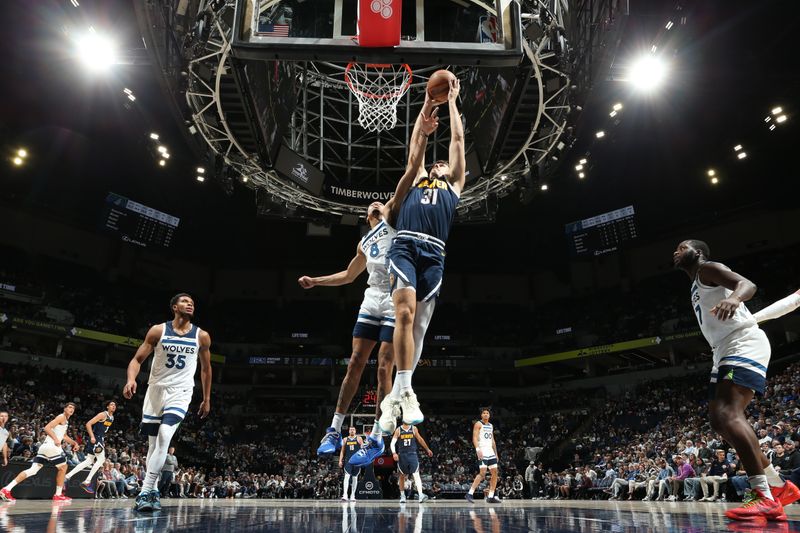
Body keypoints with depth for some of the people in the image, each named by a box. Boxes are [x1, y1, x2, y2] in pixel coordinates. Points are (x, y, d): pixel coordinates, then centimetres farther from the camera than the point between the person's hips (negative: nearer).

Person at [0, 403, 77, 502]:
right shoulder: (61, 417, -5)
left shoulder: (65, 421, 25)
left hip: (45, 446, 9)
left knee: (33, 470, 3)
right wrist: (55, 439, -26)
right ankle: (58, 495, 4)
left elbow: (64, 436, 40)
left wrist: (73, 443, 33)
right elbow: (47, 428, -17)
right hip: (51, 446, -9)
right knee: (63, 467, 2)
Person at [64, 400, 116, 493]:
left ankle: (67, 476, 14)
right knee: (101, 459, -14)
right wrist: (92, 436, -27)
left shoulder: (112, 418, 14)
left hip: (100, 439, 10)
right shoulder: (103, 414, -14)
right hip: (95, 438, -10)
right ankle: (86, 482, -11)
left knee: (89, 461, 12)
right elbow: (88, 424, -18)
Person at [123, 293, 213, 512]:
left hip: (180, 392, -1)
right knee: (153, 443, 8)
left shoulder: (201, 336, -1)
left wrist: (207, 399, 12)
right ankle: (152, 490, 25)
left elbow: (206, 368, 10)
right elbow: (138, 359, -2)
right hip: (156, 389, 1)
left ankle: (145, 492, -18)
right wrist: (131, 379, -23)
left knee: (164, 436, -22)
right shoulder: (158, 330, -4)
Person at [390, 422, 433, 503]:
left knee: (416, 474, -15)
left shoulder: (414, 429, 2)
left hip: (412, 454, 0)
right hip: (402, 455, 0)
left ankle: (420, 495, -25)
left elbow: (420, 440, 15)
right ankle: (402, 495, 28)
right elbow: (392, 443, -6)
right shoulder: (398, 430, -2)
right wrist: (394, 453, -22)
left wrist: (427, 449, 22)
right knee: (402, 476, 12)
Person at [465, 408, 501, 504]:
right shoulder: (478, 424, -4)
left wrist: (496, 453, 18)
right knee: (482, 473, -17)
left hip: (490, 451, 8)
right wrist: (478, 449, -27)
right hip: (482, 451, -8)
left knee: (495, 473, 3)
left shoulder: (491, 426, 19)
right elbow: (474, 438, -14)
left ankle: (490, 497, 8)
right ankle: (470, 494, -12)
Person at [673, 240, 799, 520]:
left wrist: (734, 297, -43)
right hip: (726, 350, 10)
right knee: (720, 419, 8)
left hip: (745, 344, -10)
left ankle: (764, 497, -25)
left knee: (728, 414, -24)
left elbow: (747, 284, -22)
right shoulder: (697, 287, 26)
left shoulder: (708, 268, -3)